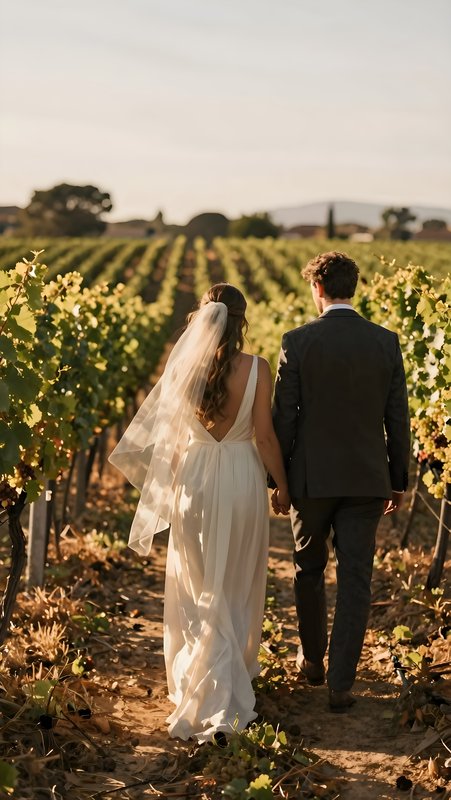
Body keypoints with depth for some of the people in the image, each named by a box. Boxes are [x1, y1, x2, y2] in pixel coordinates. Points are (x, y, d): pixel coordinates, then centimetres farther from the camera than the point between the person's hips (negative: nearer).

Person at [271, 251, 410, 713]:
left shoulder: (298, 342, -9)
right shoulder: (386, 342, -2)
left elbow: (283, 418, -6)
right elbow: (397, 419, 1)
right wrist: (398, 480, 11)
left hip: (312, 478, -1)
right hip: (366, 480, 1)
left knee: (309, 571, 20)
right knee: (354, 581, 4)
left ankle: (312, 658, 34)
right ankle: (340, 684, 4)